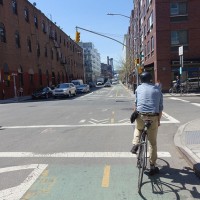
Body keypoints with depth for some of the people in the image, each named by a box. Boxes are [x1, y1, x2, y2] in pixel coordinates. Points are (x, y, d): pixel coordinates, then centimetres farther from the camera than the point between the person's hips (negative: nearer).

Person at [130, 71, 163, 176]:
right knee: (153, 143, 11)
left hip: (141, 116, 0)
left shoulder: (139, 88, 8)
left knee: (138, 128, 35)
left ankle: (135, 144, 13)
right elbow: (160, 107, 8)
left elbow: (136, 103, 8)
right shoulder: (157, 90, 11)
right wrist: (158, 120, 14)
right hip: (153, 117, 0)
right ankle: (152, 166, 17)